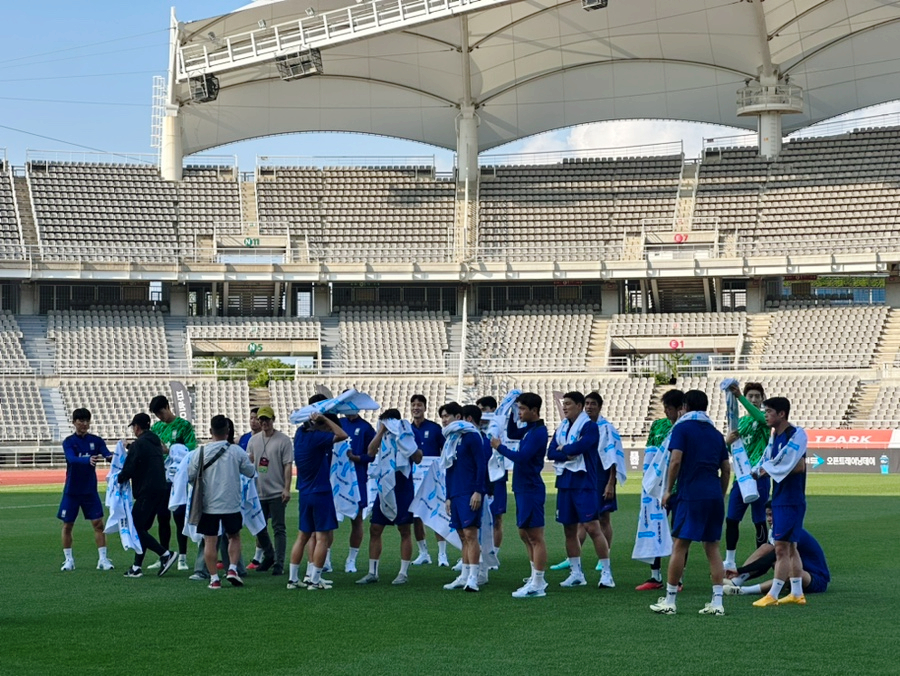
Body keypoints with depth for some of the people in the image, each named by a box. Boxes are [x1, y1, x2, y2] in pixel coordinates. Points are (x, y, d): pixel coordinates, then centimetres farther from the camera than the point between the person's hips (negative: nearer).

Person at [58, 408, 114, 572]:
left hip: (90, 490, 1)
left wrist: (111, 457, -41)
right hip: (71, 491, -1)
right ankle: (68, 560, 15)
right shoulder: (68, 442, -7)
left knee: (98, 523, -5)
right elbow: (72, 459, -26)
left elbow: (107, 454, -15)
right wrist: (88, 460, -46)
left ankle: (103, 559, 0)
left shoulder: (96, 440, 0)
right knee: (67, 525, 4)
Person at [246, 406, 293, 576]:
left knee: (279, 528, -3)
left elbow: (288, 465, -8)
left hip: (276, 492, -5)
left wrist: (287, 489, -14)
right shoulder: (254, 440, 11)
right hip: (258, 492, 6)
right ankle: (268, 556, 31)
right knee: (259, 527, 13)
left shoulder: (283, 440, -5)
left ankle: (279, 564, -1)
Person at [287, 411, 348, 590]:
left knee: (302, 536, 14)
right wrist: (324, 418, -15)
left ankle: (293, 578, 15)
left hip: (305, 493, 8)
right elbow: (342, 435, -23)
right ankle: (314, 580, -4)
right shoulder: (317, 438, -17)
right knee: (323, 537, -2)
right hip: (320, 493, -8)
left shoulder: (301, 433, 5)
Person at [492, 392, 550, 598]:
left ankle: (537, 586, -7)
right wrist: (512, 412, 14)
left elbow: (522, 457, -24)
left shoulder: (538, 432, -17)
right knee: (525, 535, 16)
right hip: (523, 489, 10)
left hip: (531, 489, -10)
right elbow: (512, 433, 29)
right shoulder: (529, 429, 11)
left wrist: (500, 447, -11)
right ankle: (536, 579, 24)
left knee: (535, 537, -7)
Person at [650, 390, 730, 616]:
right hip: (714, 495, 6)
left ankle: (669, 601, 1)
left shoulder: (682, 428, 0)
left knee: (679, 545, -1)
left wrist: (668, 490, -2)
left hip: (691, 495, -6)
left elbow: (675, 460, -11)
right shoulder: (716, 433, 17)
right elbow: (726, 469, 16)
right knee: (712, 547, 8)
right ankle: (717, 602, 3)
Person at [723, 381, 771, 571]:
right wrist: (727, 441, -8)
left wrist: (739, 397, -34)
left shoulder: (763, 419, 0)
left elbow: (759, 417, -26)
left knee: (759, 521, -1)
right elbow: (731, 449, 16)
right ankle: (730, 562, 12)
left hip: (759, 477, -5)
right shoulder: (740, 421, 16)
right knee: (731, 519, 4)